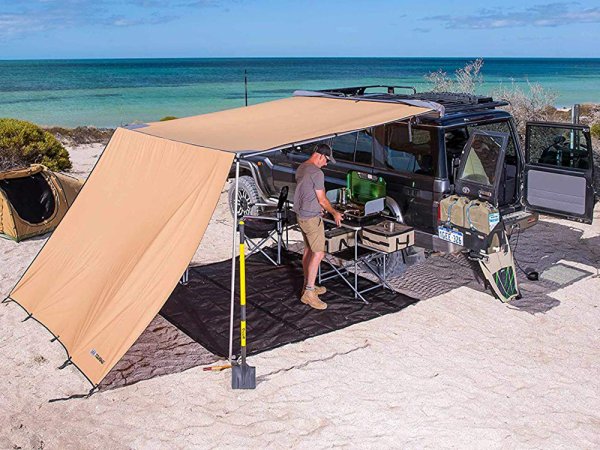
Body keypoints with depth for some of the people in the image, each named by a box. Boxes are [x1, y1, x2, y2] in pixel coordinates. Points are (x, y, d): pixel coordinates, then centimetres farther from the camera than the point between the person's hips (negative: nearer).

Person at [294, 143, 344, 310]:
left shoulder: (301, 168, 10)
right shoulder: (317, 173, -19)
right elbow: (322, 199, -14)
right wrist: (335, 213, 0)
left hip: (301, 214, 10)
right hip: (311, 218, -10)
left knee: (308, 249, 17)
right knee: (318, 253, -9)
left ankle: (308, 286, 24)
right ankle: (309, 293, -10)